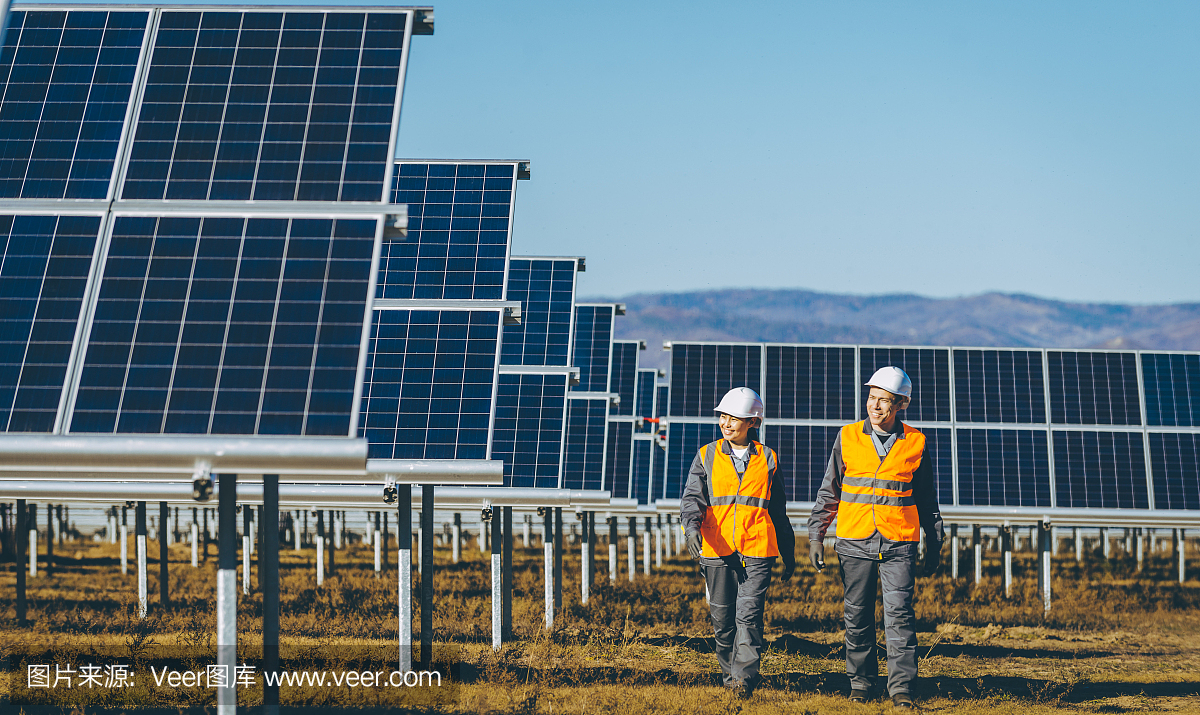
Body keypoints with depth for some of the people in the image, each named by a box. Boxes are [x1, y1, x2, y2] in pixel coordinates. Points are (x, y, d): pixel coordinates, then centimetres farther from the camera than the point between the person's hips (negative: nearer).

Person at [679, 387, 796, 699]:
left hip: (757, 550, -1)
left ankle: (745, 678, -17)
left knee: (749, 615, -13)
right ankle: (730, 676, 18)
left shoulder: (767, 459, 11)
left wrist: (789, 554, 21)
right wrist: (692, 526, -20)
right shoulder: (706, 457, 11)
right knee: (722, 619, 4)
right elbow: (693, 497, 1)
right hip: (717, 550, 1)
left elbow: (778, 511, 19)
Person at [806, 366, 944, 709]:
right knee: (857, 617, 6)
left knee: (899, 614, -8)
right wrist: (816, 536, 5)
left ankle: (901, 687, -6)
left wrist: (934, 544, 15)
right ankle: (860, 683, 18)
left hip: (899, 543, -1)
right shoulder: (848, 438, 4)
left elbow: (927, 499, 14)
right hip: (855, 542, 1)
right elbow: (829, 491, 9)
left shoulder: (915, 443, 4)